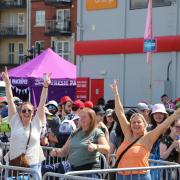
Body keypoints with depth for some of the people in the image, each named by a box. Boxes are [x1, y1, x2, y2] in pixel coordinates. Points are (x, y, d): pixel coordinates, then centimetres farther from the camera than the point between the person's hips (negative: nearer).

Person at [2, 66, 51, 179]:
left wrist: (45, 86, -14)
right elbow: (10, 101, -1)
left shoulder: (37, 123, 3)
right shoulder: (15, 122, 4)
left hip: (33, 165, -1)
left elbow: (42, 104, -5)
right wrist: (7, 83, -7)